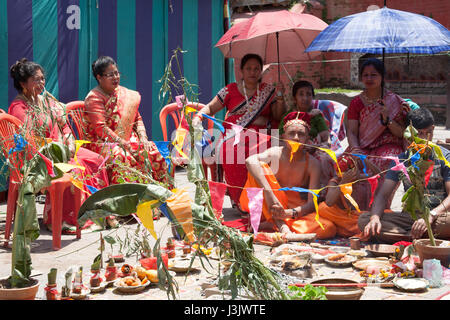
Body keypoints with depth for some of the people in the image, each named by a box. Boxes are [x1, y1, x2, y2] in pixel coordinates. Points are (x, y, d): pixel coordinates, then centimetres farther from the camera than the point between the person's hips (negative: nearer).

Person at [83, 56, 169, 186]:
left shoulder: (125, 94, 13)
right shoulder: (94, 98, -7)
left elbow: (137, 118, 15)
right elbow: (101, 129, -17)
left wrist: (143, 137, -4)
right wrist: (122, 143, -23)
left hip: (126, 139, 6)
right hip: (100, 141, -6)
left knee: (150, 149, -18)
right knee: (119, 155, -36)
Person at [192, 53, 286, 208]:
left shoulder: (269, 91, 16)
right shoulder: (231, 90, 15)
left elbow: (279, 118, 12)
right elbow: (211, 108, 13)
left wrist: (280, 98, -3)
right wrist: (198, 117, -6)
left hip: (259, 134, 0)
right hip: (233, 134, 0)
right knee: (230, 150, -35)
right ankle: (238, 200, -24)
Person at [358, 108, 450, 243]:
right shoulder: (401, 160, 9)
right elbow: (382, 194, 2)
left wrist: (431, 216, -29)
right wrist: (375, 217, -21)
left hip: (438, 215, -3)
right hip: (409, 216, 4)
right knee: (363, 220, -20)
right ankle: (414, 237, -31)